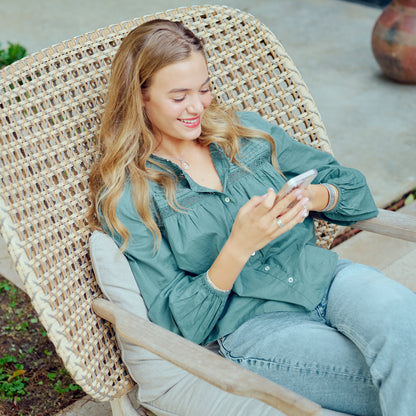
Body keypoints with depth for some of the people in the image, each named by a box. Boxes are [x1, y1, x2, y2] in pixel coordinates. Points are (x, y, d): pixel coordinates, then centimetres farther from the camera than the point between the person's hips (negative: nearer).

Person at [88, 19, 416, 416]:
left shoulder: (245, 131, 12)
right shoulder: (124, 200, -2)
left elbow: (354, 189, 14)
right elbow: (179, 323, -5)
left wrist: (311, 197, -10)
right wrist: (238, 247, -19)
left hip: (325, 276, 5)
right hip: (250, 327, -4)